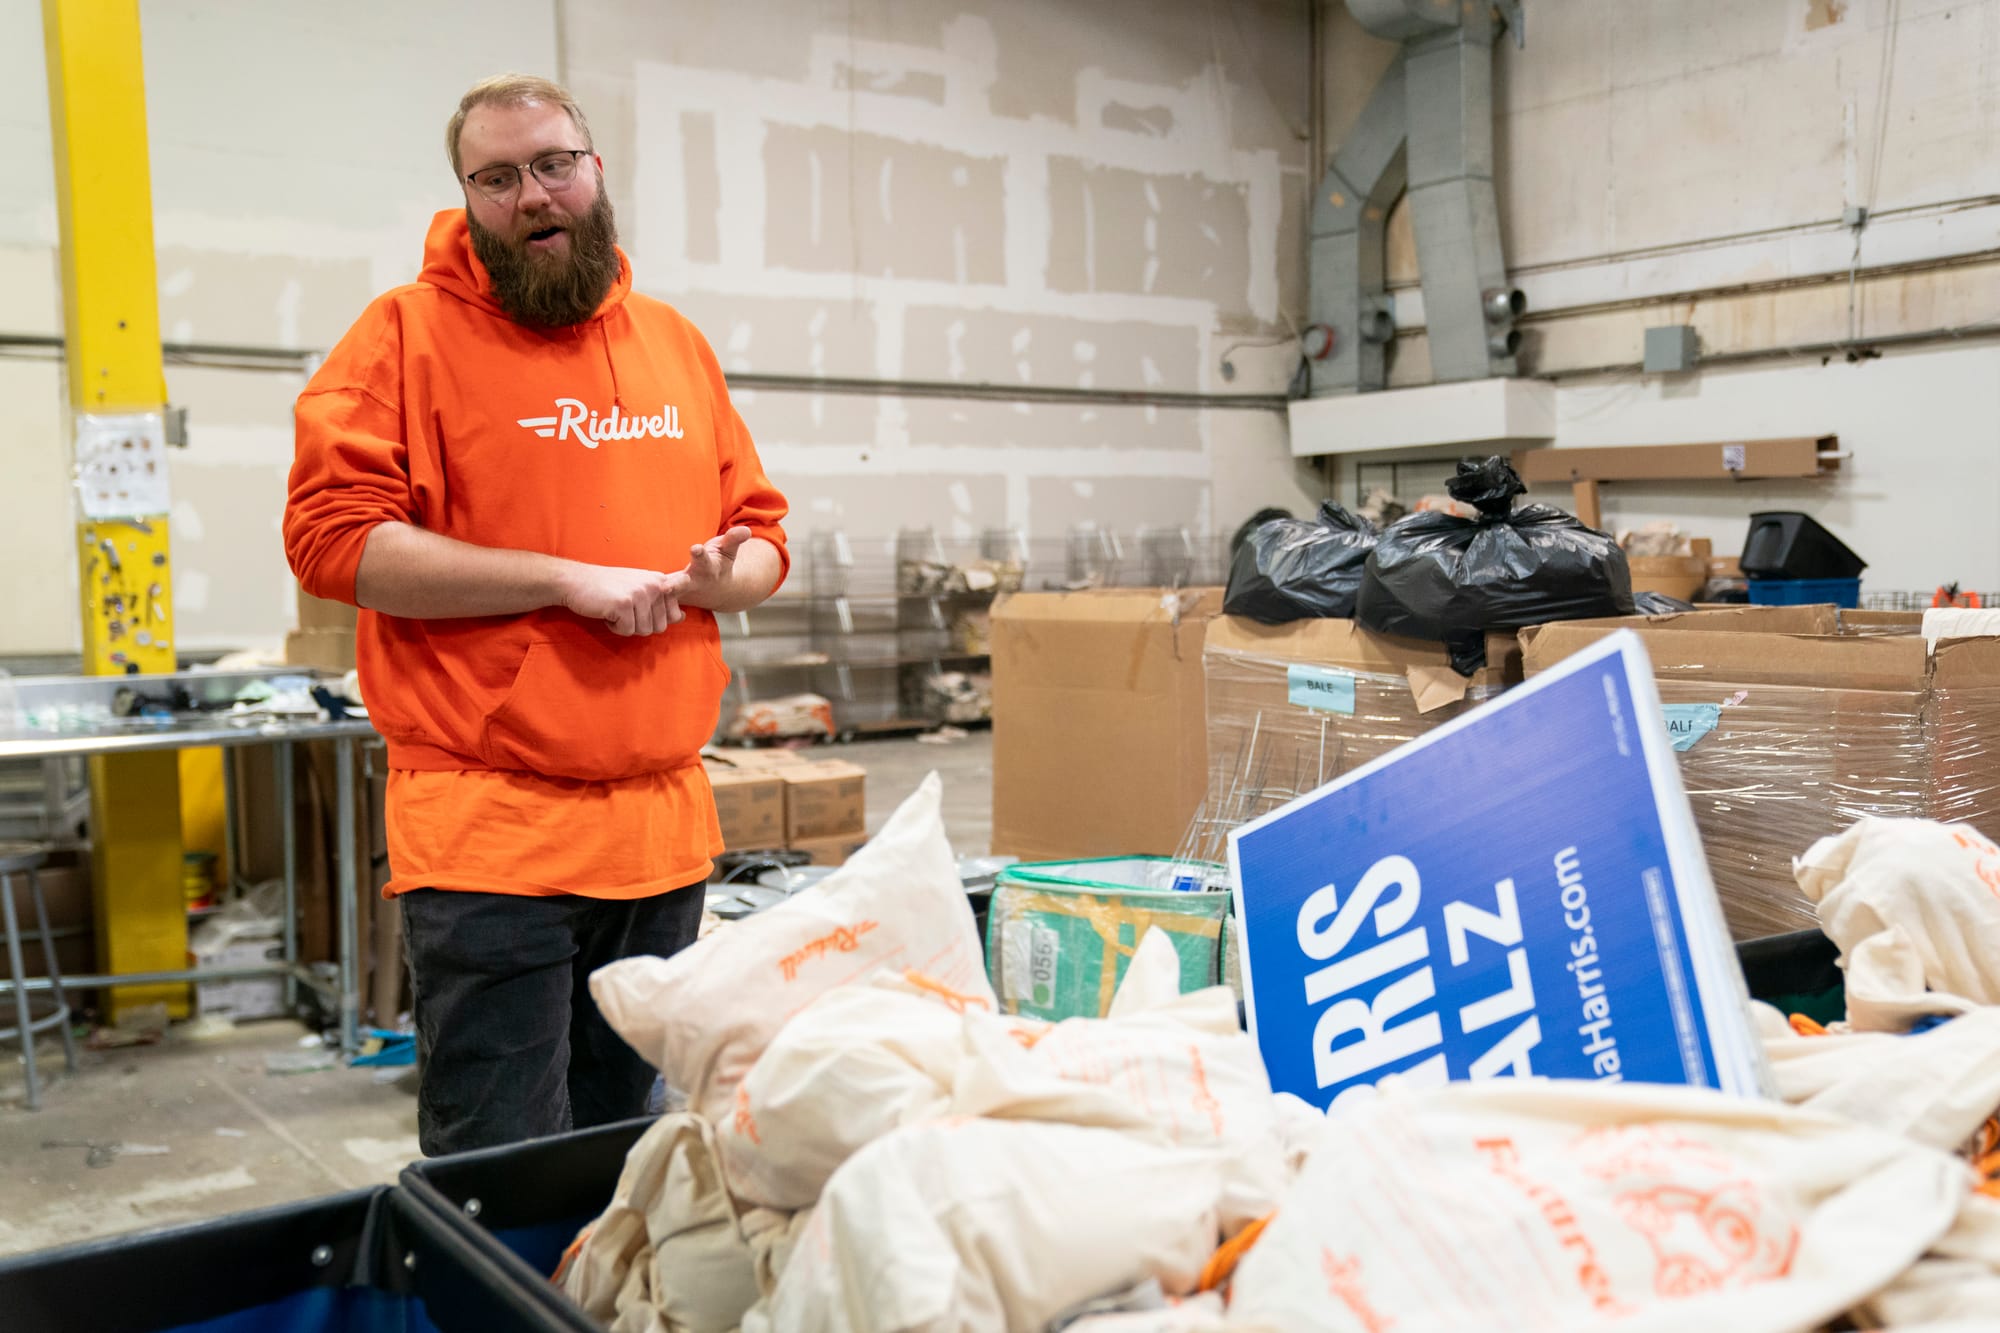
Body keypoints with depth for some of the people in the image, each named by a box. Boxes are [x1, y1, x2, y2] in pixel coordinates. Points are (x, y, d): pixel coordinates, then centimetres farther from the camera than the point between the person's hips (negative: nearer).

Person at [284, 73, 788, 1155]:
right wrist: (567, 580, -15)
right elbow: (332, 537, -13)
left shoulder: (675, 343, 14)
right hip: (489, 833, -5)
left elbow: (763, 536, 18)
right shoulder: (409, 333, -3)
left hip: (663, 827, 5)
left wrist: (718, 574, -6)